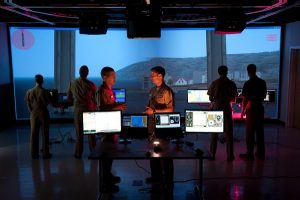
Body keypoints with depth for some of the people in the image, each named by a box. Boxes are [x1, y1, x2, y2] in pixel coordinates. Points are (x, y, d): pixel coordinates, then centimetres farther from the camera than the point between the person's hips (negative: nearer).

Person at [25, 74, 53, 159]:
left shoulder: (29, 91, -3)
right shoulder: (44, 92, -14)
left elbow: (28, 104, 3)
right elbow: (51, 102, -6)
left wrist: (32, 112, 16)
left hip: (34, 114, 3)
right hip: (43, 114, -3)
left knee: (34, 134, 10)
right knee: (45, 134, 5)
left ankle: (34, 154, 15)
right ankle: (45, 154, 11)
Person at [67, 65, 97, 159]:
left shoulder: (72, 83, -3)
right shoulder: (91, 84, -12)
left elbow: (69, 98, 7)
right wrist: (94, 106, 15)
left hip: (77, 110, 2)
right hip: (89, 110, -2)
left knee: (79, 133, 12)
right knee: (91, 133, 8)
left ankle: (78, 153, 17)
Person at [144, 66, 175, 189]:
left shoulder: (167, 91, -14)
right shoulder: (153, 90, 9)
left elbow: (170, 109, -18)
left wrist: (154, 111, -20)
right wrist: (147, 110, -1)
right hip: (152, 124, 8)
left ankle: (169, 181, 15)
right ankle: (156, 175, 33)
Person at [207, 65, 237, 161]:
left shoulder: (214, 83, -4)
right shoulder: (231, 83, -3)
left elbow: (210, 98, -1)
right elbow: (233, 98, 3)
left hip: (216, 108, 1)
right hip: (226, 108, 0)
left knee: (214, 132, 11)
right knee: (228, 132, 6)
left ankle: (212, 154, 15)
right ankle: (230, 155, 8)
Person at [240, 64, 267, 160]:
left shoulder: (248, 83, -13)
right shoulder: (262, 82, 4)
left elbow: (245, 99, -12)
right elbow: (264, 96, 13)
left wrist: (243, 110, -2)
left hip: (251, 109, -5)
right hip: (260, 108, 5)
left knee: (250, 131, 1)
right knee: (260, 131, 11)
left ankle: (250, 153, 5)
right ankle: (261, 152, 18)